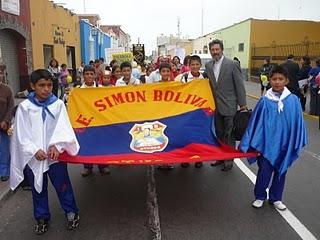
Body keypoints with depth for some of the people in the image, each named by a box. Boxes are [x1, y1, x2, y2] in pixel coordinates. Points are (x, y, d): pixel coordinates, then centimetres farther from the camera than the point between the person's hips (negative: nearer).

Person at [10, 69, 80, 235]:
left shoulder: (58, 104, -4)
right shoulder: (24, 107, -4)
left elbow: (62, 128, -7)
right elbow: (22, 134, -5)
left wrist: (56, 146, -21)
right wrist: (35, 150, -15)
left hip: (55, 154, -1)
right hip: (33, 156, 1)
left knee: (63, 185, 9)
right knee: (38, 188, 16)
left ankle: (71, 212, 29)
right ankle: (42, 218, 34)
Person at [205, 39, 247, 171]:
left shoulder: (232, 64, -10)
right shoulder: (208, 65, 5)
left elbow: (239, 85, -9)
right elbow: (209, 84, 9)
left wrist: (242, 104, -8)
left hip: (229, 105, -5)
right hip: (215, 106, 5)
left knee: (229, 135, 5)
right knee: (219, 133, 16)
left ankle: (229, 160, 18)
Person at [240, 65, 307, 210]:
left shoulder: (293, 100, -8)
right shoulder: (265, 101, -9)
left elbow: (298, 123, 0)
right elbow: (255, 123, -3)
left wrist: (298, 143, 3)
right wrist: (246, 144, -1)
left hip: (284, 144, 2)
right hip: (267, 143, -1)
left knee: (281, 171, 14)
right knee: (264, 171, 5)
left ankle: (275, 198, 34)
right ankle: (259, 197, 27)